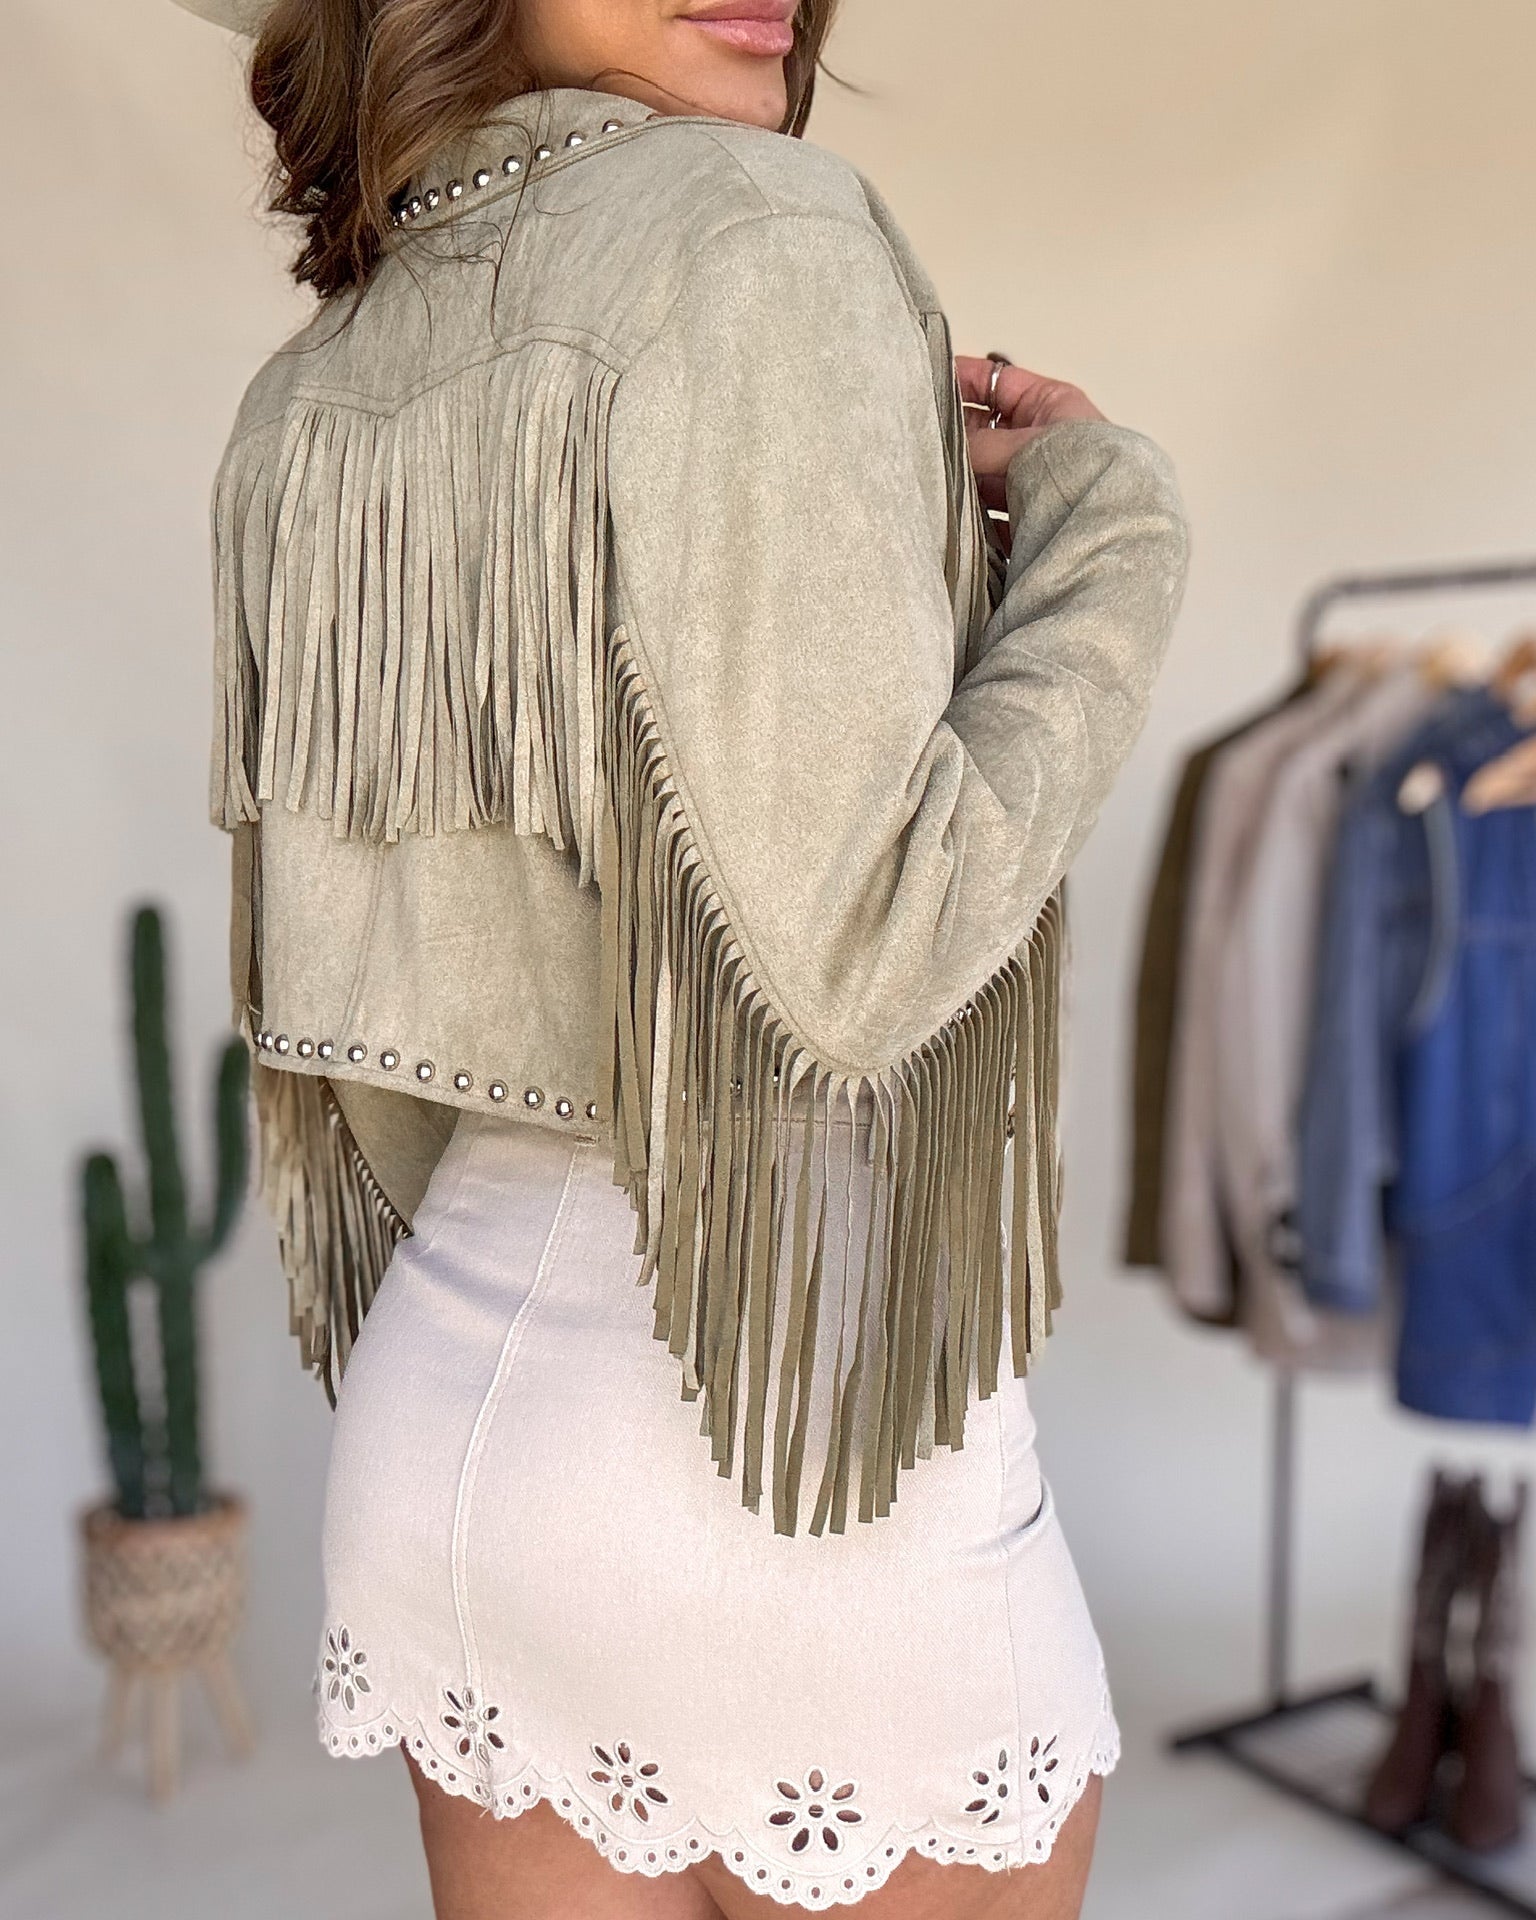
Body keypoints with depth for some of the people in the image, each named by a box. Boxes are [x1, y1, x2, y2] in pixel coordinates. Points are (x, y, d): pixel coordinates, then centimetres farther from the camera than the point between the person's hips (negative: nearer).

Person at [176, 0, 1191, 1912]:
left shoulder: (304, 401, 7)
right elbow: (862, 949, -22)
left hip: (452, 1403, 7)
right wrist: (1108, 522, -9)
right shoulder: (752, 238, -16)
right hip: (803, 1447, -6)